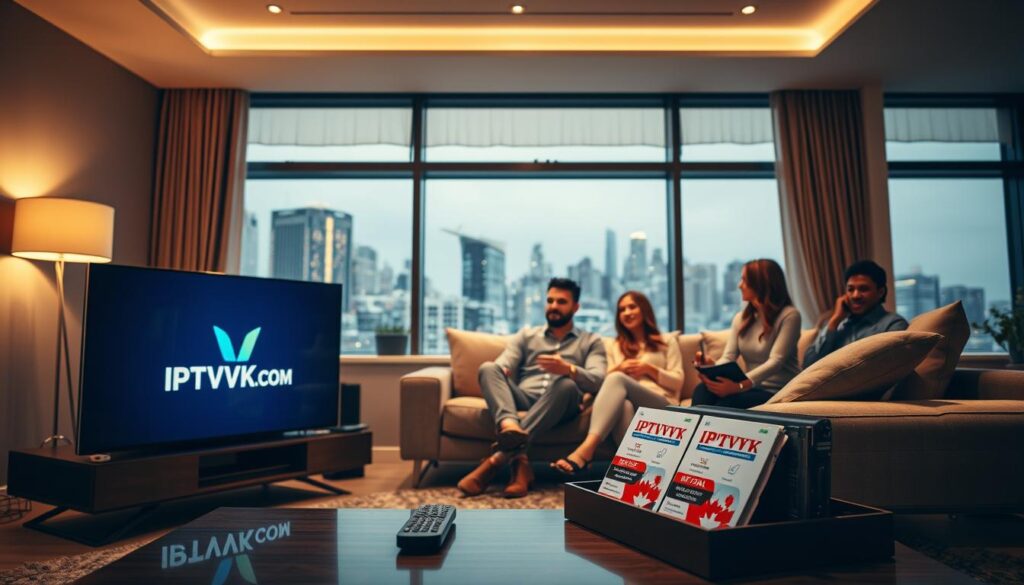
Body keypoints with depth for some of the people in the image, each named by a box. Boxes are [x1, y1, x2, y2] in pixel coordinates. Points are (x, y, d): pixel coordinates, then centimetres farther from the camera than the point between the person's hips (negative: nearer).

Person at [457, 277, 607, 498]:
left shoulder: (591, 342, 18)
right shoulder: (526, 335, 25)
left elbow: (598, 381, -2)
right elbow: (503, 365, 10)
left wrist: (568, 369, -24)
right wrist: (498, 372, -18)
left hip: (560, 405, -2)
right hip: (522, 400, 2)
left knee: (567, 384, -36)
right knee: (488, 368, -24)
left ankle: (499, 457, -44)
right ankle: (510, 428, -53)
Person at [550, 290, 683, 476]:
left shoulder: (667, 343, 24)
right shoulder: (616, 347, 32)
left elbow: (678, 382, 11)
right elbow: (605, 381, 21)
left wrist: (649, 369, -3)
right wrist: (618, 369, 1)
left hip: (661, 406, -2)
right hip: (630, 402, 3)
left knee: (618, 379, -35)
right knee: (622, 404, -39)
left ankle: (587, 447, -58)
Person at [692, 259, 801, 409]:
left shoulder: (789, 315, -7)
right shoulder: (741, 318, 14)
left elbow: (776, 362, -20)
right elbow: (728, 358, 2)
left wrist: (740, 385, -36)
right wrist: (711, 368, -24)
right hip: (752, 388, 5)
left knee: (727, 402, -35)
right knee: (702, 390, -25)